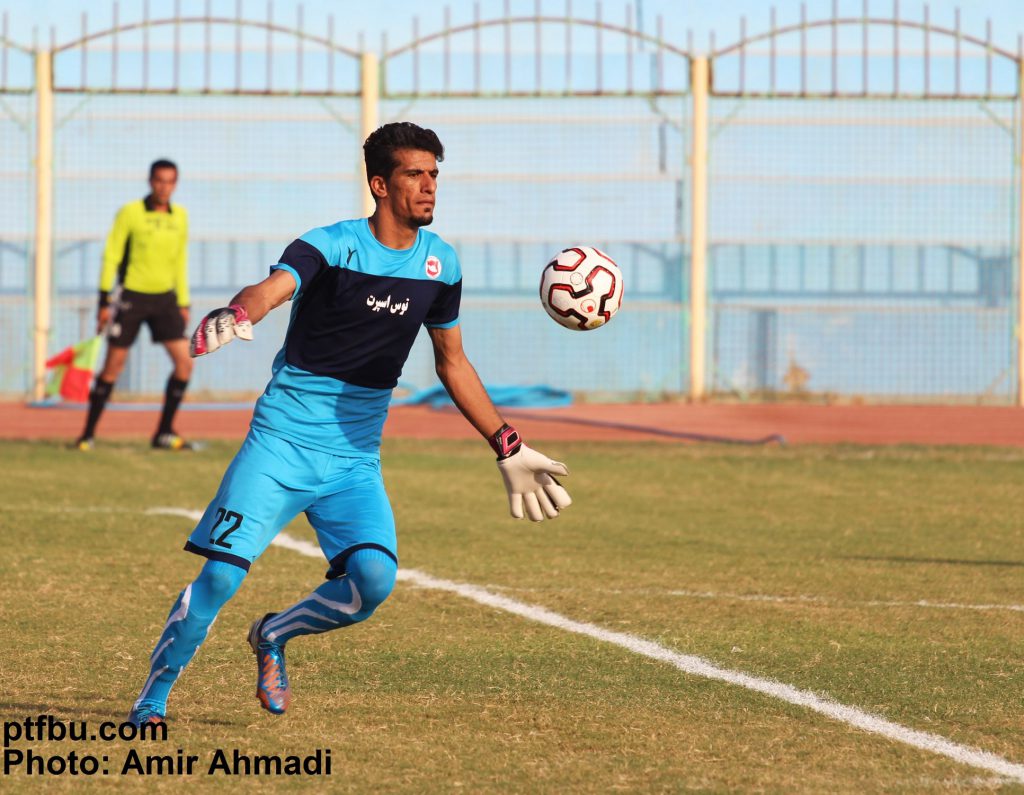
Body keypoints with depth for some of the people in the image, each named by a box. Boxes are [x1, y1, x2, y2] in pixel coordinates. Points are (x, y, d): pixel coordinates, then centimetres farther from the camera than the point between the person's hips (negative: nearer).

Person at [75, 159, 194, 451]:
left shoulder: (180, 217, 6)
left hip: (165, 297, 4)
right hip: (131, 295, -4)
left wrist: (183, 304, 14)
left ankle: (165, 433, 4)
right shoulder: (130, 213, -9)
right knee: (113, 366, -2)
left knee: (185, 362, -6)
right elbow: (111, 256, -6)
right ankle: (88, 434, 9)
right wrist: (104, 301, -9)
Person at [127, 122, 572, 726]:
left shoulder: (441, 263, 6)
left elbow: (453, 362, 19)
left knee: (374, 580, -18)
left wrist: (510, 449, 19)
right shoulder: (331, 246, -11)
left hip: (355, 461, 4)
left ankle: (275, 634, 12)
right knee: (222, 574, -13)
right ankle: (152, 700, 7)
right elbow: (272, 288, -31)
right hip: (283, 443, -4)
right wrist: (238, 316, -56)